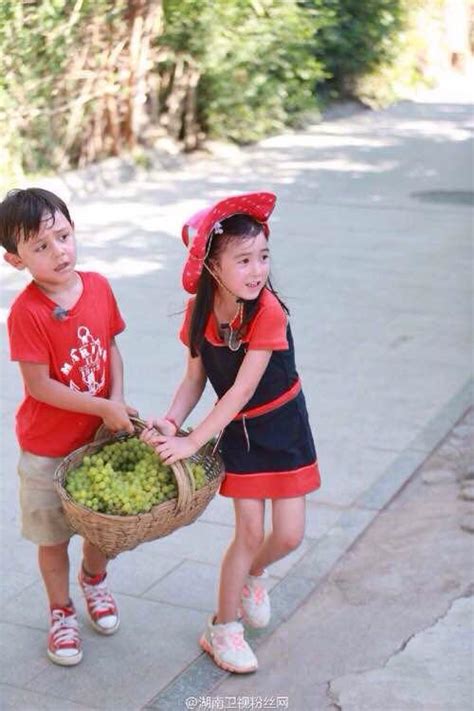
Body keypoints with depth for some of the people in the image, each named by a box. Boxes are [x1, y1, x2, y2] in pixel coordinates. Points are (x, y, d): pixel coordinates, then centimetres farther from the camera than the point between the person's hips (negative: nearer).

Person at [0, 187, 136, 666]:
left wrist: (117, 398, -11)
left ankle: (94, 579, 52)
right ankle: (62, 613, 36)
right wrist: (102, 408, -21)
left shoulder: (98, 287, -8)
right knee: (53, 536, 12)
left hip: (101, 434, 5)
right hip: (48, 447, -4)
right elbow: (39, 385, -22)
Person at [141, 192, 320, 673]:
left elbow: (241, 390, -28)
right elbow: (195, 378, -5)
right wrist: (170, 422, -23)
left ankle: (252, 574, 37)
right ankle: (223, 628, 19)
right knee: (250, 532, 1)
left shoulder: (269, 312, -27)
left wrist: (192, 442, -27)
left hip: (283, 425, -2)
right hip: (238, 431, 2)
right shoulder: (199, 312, -13)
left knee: (289, 534, 2)